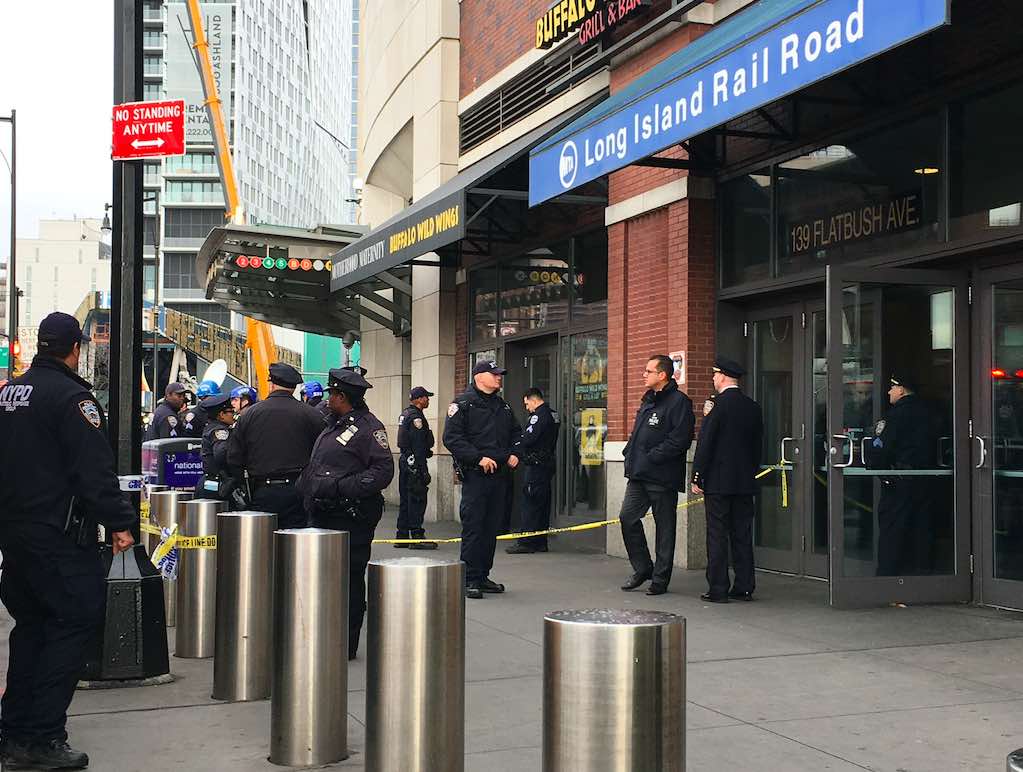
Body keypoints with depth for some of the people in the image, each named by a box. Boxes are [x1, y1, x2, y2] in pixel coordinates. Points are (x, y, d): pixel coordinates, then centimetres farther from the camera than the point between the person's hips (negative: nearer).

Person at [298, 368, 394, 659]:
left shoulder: (368, 427, -10)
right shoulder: (334, 426, 19)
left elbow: (383, 471, -18)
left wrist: (341, 487, -22)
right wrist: (305, 487, 14)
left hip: (351, 519, -9)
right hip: (324, 517, 9)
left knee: (349, 579, -2)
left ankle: (345, 646, 5)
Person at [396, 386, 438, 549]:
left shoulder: (405, 414, 16)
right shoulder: (416, 417, -15)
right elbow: (418, 445, -20)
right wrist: (422, 469, -21)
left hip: (405, 460, 10)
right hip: (415, 462, -10)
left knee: (405, 499, 13)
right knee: (417, 500, -7)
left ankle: (402, 536, 16)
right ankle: (417, 537, -6)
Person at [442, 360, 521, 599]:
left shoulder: (503, 406, 18)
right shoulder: (463, 403, -4)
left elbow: (516, 432, 28)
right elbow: (452, 437, -12)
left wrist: (514, 454, 8)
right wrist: (479, 458, -19)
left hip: (500, 474, 7)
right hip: (475, 475, -7)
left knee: (492, 527, 10)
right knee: (473, 526, -7)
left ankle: (483, 576, 18)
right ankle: (470, 580, -2)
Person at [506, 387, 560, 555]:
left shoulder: (539, 415, -13)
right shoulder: (554, 415, 17)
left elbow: (527, 438, -20)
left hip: (537, 464, -10)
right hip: (549, 461, 10)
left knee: (530, 503, -7)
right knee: (543, 503, 11)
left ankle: (526, 542, -7)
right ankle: (540, 542, 15)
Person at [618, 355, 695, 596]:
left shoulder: (678, 402, -11)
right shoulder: (647, 400, 17)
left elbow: (680, 439, -19)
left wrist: (652, 457, -18)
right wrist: (631, 454, 9)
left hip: (662, 477, -8)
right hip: (639, 474, 8)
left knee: (664, 527, 2)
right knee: (628, 518, 5)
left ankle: (660, 579, 10)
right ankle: (642, 568, 20)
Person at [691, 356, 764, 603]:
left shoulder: (719, 406, -12)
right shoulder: (753, 407, 7)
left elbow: (705, 444, -12)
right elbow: (757, 445, 13)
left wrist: (697, 478, -7)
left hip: (718, 481, -6)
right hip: (745, 481, 6)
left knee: (717, 536, -2)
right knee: (742, 535, 10)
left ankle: (718, 589, 0)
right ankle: (744, 587, 14)